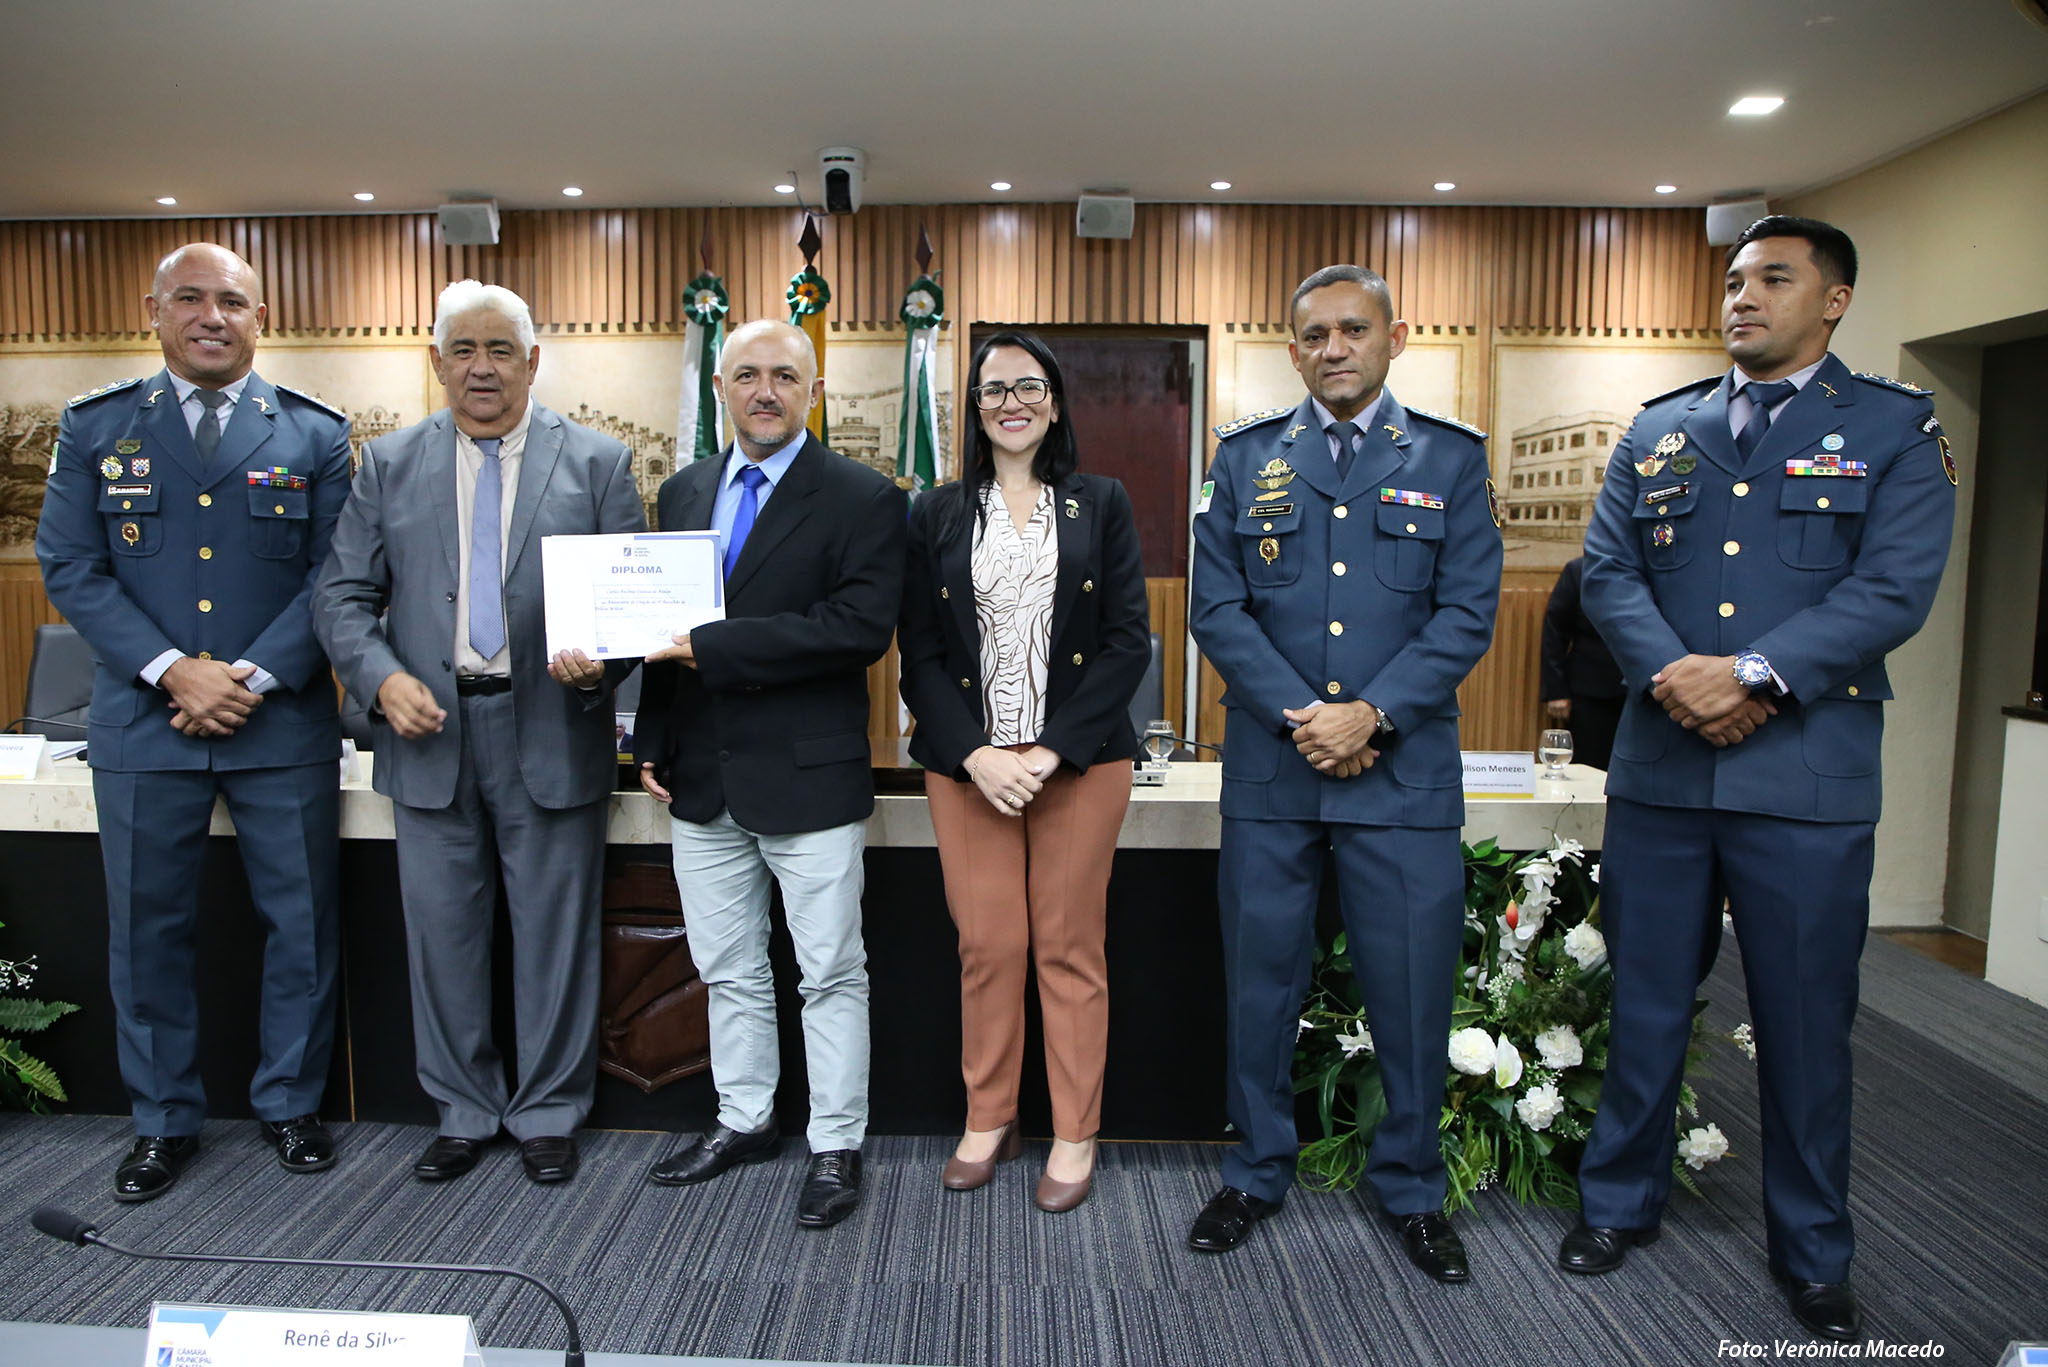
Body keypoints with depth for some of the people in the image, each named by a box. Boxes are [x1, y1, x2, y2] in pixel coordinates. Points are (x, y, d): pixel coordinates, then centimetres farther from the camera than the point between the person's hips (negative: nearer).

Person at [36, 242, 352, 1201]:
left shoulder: (315, 434, 3)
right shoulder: (94, 428, 6)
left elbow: (336, 576, -2)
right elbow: (71, 569, 0)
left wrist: (251, 677, -13)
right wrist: (173, 671, -13)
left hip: (283, 726, -1)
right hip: (143, 726, 1)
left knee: (301, 923, 7)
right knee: (147, 930, 11)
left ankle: (290, 1104, 26)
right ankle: (163, 1121, 29)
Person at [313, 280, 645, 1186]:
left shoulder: (597, 463, 2)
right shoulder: (389, 464, 8)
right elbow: (344, 595, 6)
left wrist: (601, 664, -20)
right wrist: (383, 678, -12)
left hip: (550, 730, -2)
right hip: (429, 728, 2)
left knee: (555, 934, 7)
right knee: (441, 933, 11)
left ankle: (549, 1113, 25)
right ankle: (463, 1112, 30)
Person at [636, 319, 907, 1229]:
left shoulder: (863, 499, -8)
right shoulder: (684, 492, 12)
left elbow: (861, 628, -21)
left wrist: (709, 645, -23)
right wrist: (653, 742, 8)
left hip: (808, 778, -6)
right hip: (702, 780, 6)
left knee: (830, 974, 6)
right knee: (727, 972, 18)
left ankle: (837, 1146, 22)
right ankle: (743, 1121, 36)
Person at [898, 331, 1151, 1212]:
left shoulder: (1101, 505, 6)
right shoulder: (936, 517, 8)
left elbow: (1129, 640, -1)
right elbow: (919, 653, 4)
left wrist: (1052, 750, -11)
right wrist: (976, 754, -10)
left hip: (1080, 761, -1)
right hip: (966, 765, 1)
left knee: (1070, 947, 6)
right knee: (987, 946, 4)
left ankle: (1075, 1136, 21)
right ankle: (987, 1119, 25)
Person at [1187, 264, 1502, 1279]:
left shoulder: (1452, 457, 6)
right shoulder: (1246, 455, 8)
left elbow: (1467, 613, -1)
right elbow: (1216, 605, 0)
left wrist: (1370, 716, -13)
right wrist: (1302, 718, -10)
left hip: (1406, 770, 0)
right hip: (1269, 769, 1)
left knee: (1411, 990, 7)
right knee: (1260, 984, 10)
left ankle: (1412, 1189, 29)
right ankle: (1256, 1175, 30)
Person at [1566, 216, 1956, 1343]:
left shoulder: (1896, 430, 4)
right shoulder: (1657, 433, 12)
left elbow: (1894, 589, -8)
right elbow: (1608, 570, 3)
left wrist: (1750, 674, -19)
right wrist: (1673, 674, -14)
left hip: (1807, 772, -2)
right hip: (1659, 764, 2)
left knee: (1806, 1019, 10)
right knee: (1645, 1003, 12)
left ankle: (1812, 1254, 29)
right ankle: (1620, 1201, 31)